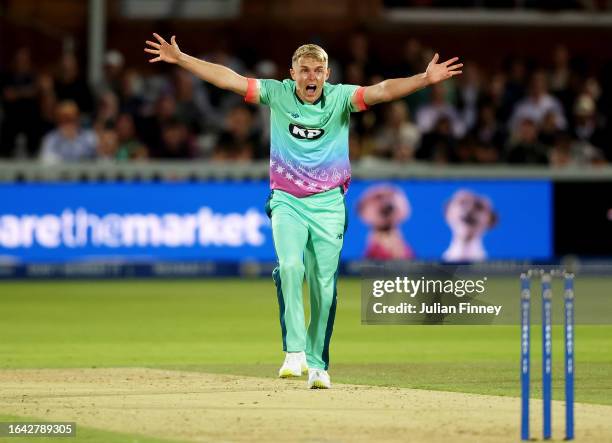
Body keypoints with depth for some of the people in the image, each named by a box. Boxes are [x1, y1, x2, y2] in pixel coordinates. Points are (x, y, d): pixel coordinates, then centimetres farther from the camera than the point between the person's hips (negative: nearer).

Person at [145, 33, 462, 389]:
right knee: (290, 267, -23)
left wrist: (426, 79, -33)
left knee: (324, 287, 1)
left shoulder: (341, 98, -4)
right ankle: (294, 353, -22)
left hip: (328, 205, 0)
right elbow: (227, 78, -4)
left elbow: (383, 91, -18)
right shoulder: (278, 94, -1)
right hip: (287, 202, 0)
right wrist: (180, 59, -10)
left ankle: (317, 363, 14)